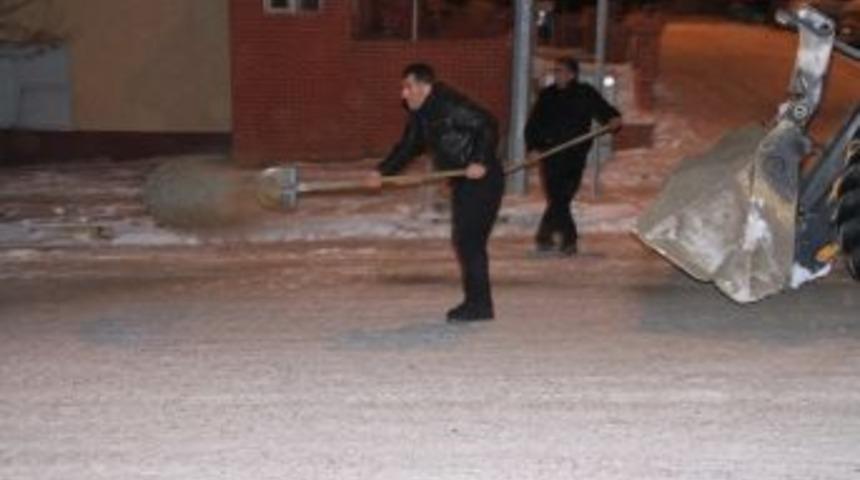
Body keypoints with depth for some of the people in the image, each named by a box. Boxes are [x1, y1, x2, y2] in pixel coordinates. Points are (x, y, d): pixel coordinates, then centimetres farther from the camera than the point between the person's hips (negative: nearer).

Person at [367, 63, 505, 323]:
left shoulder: (451, 106, -19)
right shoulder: (419, 116, 11)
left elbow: (488, 125, -22)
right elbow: (408, 147, 17)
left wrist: (480, 161, -29)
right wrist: (382, 171, 6)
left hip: (483, 181, -10)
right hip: (463, 184, 10)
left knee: (470, 240, -11)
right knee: (462, 240, 13)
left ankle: (479, 304, -4)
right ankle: (476, 301, 21)